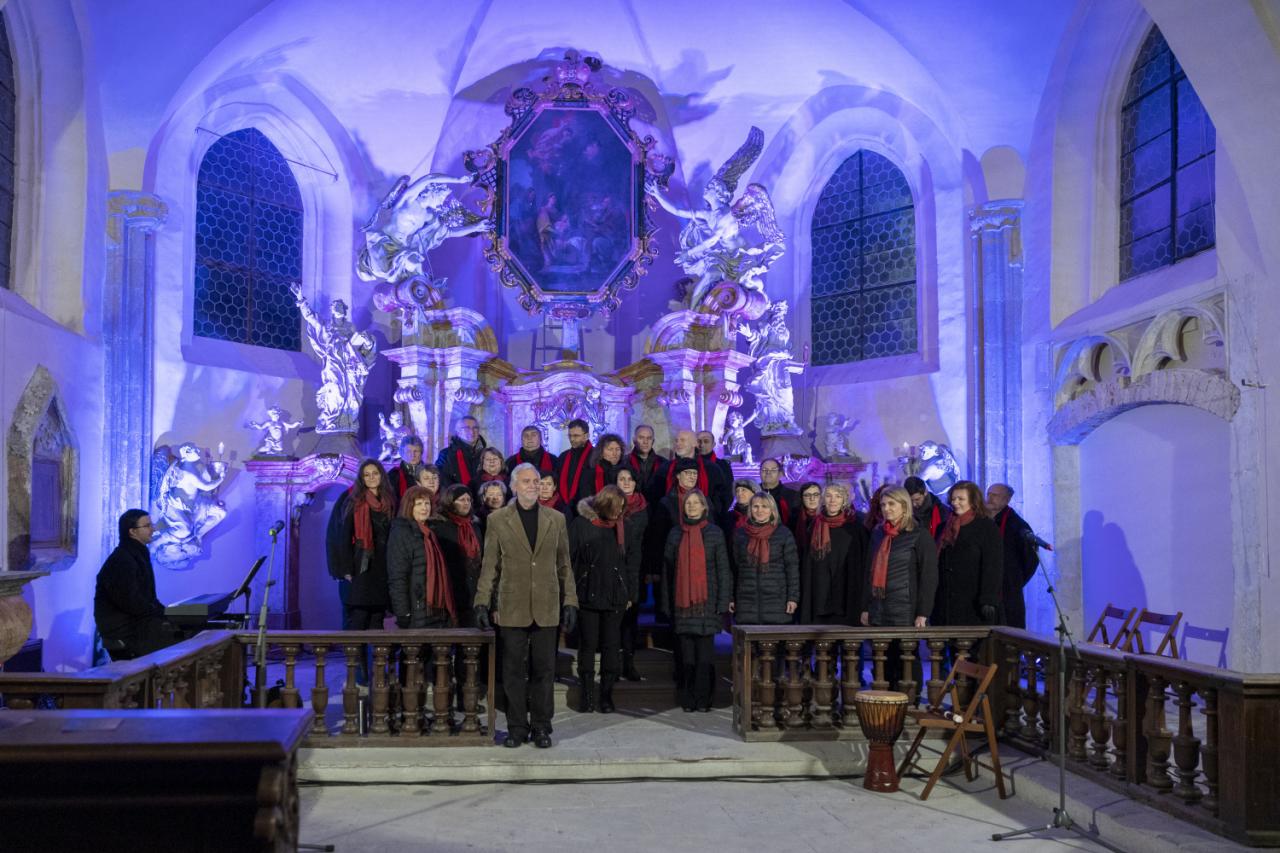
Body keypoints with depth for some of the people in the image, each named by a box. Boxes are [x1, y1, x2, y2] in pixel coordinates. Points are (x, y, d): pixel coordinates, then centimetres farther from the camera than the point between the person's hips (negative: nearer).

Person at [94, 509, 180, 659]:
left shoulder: (139, 555, 17)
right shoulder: (121, 561, -15)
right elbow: (131, 603, -22)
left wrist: (163, 611, 4)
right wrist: (162, 612, -13)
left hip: (136, 622, 10)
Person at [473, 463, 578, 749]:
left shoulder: (556, 519, 8)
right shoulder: (498, 520, 4)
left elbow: (564, 566, 10)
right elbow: (490, 566, 4)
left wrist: (570, 602, 5)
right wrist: (483, 602, -2)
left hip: (546, 609, 1)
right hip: (512, 608, -1)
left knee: (543, 671, 4)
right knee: (514, 671, 4)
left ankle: (541, 727, 15)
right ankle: (517, 727, 14)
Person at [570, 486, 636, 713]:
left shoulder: (622, 526, 6)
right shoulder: (581, 524, -3)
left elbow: (630, 561, 10)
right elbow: (569, 559, -1)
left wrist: (630, 594, 7)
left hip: (614, 597, 2)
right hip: (587, 596, -2)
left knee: (611, 646, 4)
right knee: (587, 645, 2)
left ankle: (606, 696, 12)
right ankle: (587, 696, 11)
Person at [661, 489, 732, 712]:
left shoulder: (714, 533, 4)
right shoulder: (675, 534, 10)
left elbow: (723, 568, 2)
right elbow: (667, 570, 11)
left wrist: (724, 601, -5)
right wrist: (666, 603, 6)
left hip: (706, 600, -2)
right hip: (681, 601, 2)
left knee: (705, 650, -3)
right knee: (685, 650, 1)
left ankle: (703, 698, 4)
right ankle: (687, 699, 7)